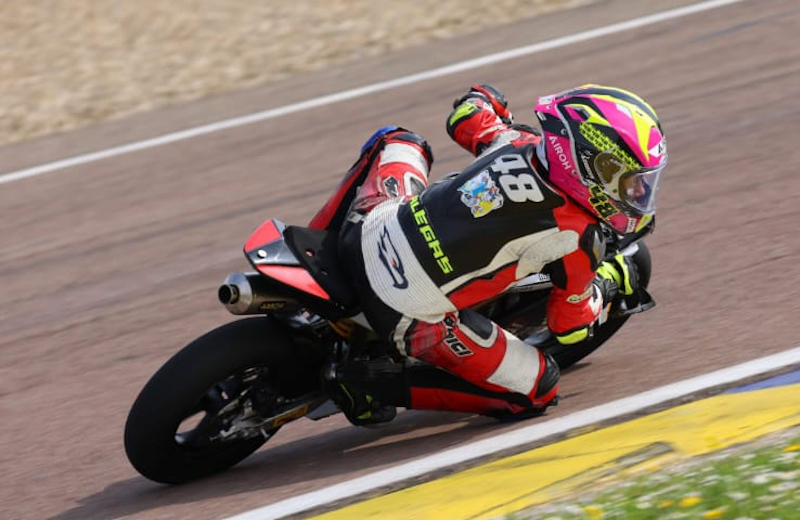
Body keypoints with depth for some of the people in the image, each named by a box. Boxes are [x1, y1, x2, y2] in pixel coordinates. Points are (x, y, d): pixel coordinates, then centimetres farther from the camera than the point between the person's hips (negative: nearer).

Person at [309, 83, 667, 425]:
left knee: (400, 143, 33)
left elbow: (466, 115, 26)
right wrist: (607, 283, 24)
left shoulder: (518, 142, 2)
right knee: (537, 390, 11)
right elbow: (569, 328, 5)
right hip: (414, 319, -6)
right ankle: (379, 388, 3)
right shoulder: (581, 239, -12)